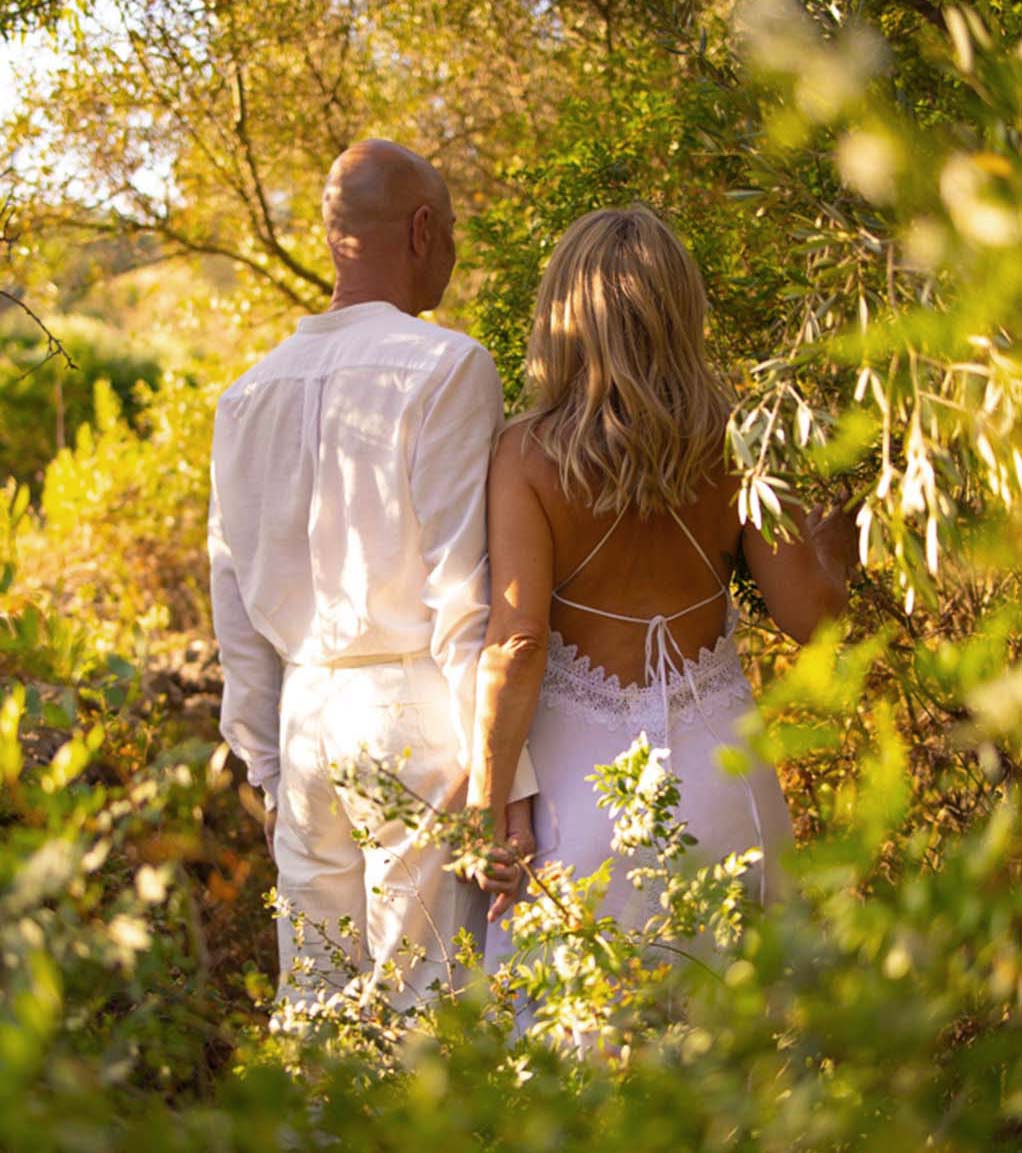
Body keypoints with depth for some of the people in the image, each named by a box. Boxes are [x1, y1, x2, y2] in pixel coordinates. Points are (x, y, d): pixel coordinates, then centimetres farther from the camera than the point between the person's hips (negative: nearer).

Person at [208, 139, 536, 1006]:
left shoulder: (249, 394, 10)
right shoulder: (447, 366, -8)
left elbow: (235, 604, 14)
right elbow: (462, 585, -13)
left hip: (306, 720, 6)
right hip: (415, 715, -6)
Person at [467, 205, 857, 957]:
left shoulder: (528, 456, -10)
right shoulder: (733, 446, -4)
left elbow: (516, 642, -15)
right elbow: (809, 613, -2)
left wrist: (487, 808, -10)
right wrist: (833, 546, 20)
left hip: (579, 761, -2)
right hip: (713, 755, 2)